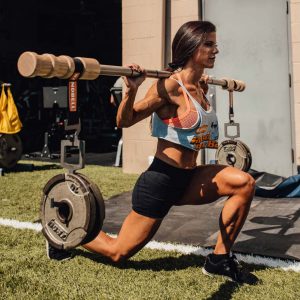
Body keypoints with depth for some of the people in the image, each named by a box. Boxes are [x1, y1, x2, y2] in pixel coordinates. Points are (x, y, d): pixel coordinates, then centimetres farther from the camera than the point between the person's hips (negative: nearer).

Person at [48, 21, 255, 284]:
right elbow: (124, 121, -14)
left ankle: (219, 259, 1)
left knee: (244, 183, -12)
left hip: (189, 179, 7)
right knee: (118, 253, 5)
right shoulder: (170, 87, -17)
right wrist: (131, 90, -31)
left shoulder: (198, 88, 7)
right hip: (161, 180, -7)